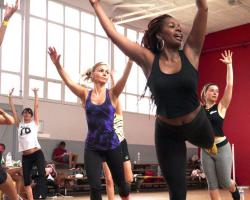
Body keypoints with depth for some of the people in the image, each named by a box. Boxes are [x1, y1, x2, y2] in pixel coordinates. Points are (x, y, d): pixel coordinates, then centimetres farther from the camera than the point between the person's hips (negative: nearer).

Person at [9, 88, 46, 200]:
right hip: (25, 157, 4)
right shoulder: (19, 124, 15)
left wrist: (35, 93, 8)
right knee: (26, 180, 4)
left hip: (37, 153, -4)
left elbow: (36, 107, 6)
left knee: (41, 175, -15)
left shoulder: (34, 123, 8)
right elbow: (13, 109, 16)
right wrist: (10, 96, 16)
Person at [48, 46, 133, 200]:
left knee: (121, 183, 14)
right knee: (95, 187, -7)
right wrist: (58, 64, -28)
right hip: (92, 147, 0)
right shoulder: (85, 94, 0)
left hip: (112, 145, 0)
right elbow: (68, 81, -13)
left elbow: (124, 78, -17)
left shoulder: (112, 94, -3)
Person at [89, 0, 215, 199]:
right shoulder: (148, 60, -13)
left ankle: (211, 146, 73)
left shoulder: (190, 53, -13)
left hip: (197, 123, 1)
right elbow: (113, 34, -12)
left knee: (209, 144, 35)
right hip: (167, 132, -1)